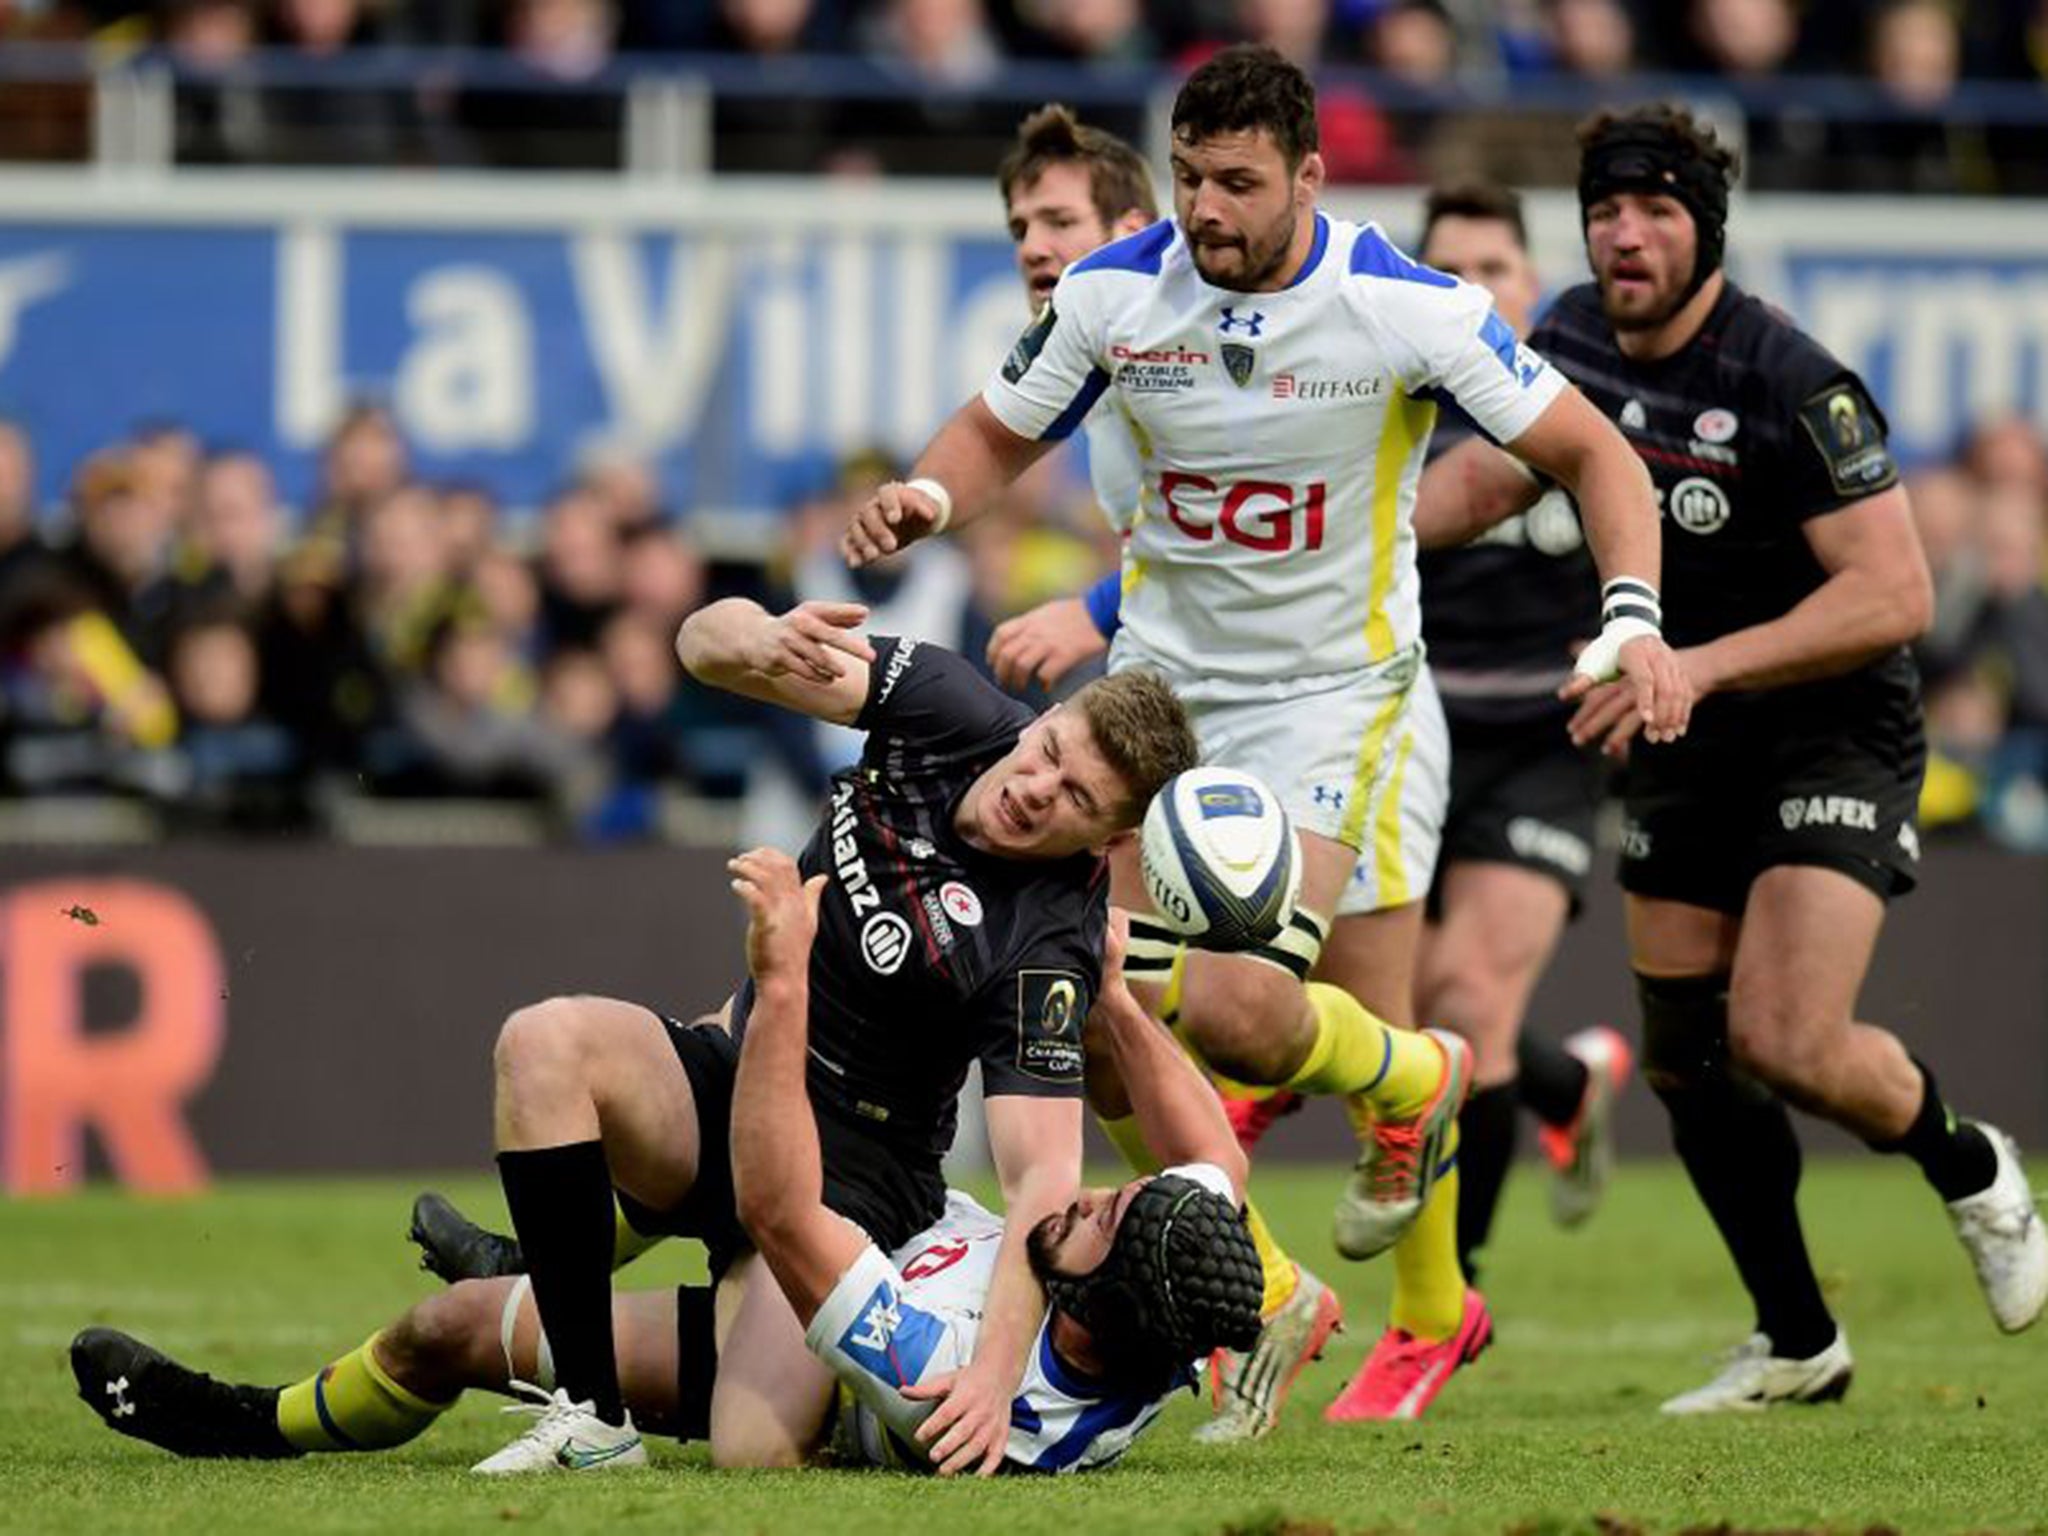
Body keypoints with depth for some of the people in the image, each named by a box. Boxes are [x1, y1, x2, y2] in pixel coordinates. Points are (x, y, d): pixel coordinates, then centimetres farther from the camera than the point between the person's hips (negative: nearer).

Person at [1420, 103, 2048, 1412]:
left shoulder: (1791, 384, -23)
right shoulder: (1574, 343, -2)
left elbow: (1895, 594, -27)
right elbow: (1491, 475, 18)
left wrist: (1702, 664, -32)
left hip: (1832, 730, -7)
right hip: (1683, 751, 7)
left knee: (1784, 1044, -20)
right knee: (1686, 1055, 6)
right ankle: (1797, 1347, 22)